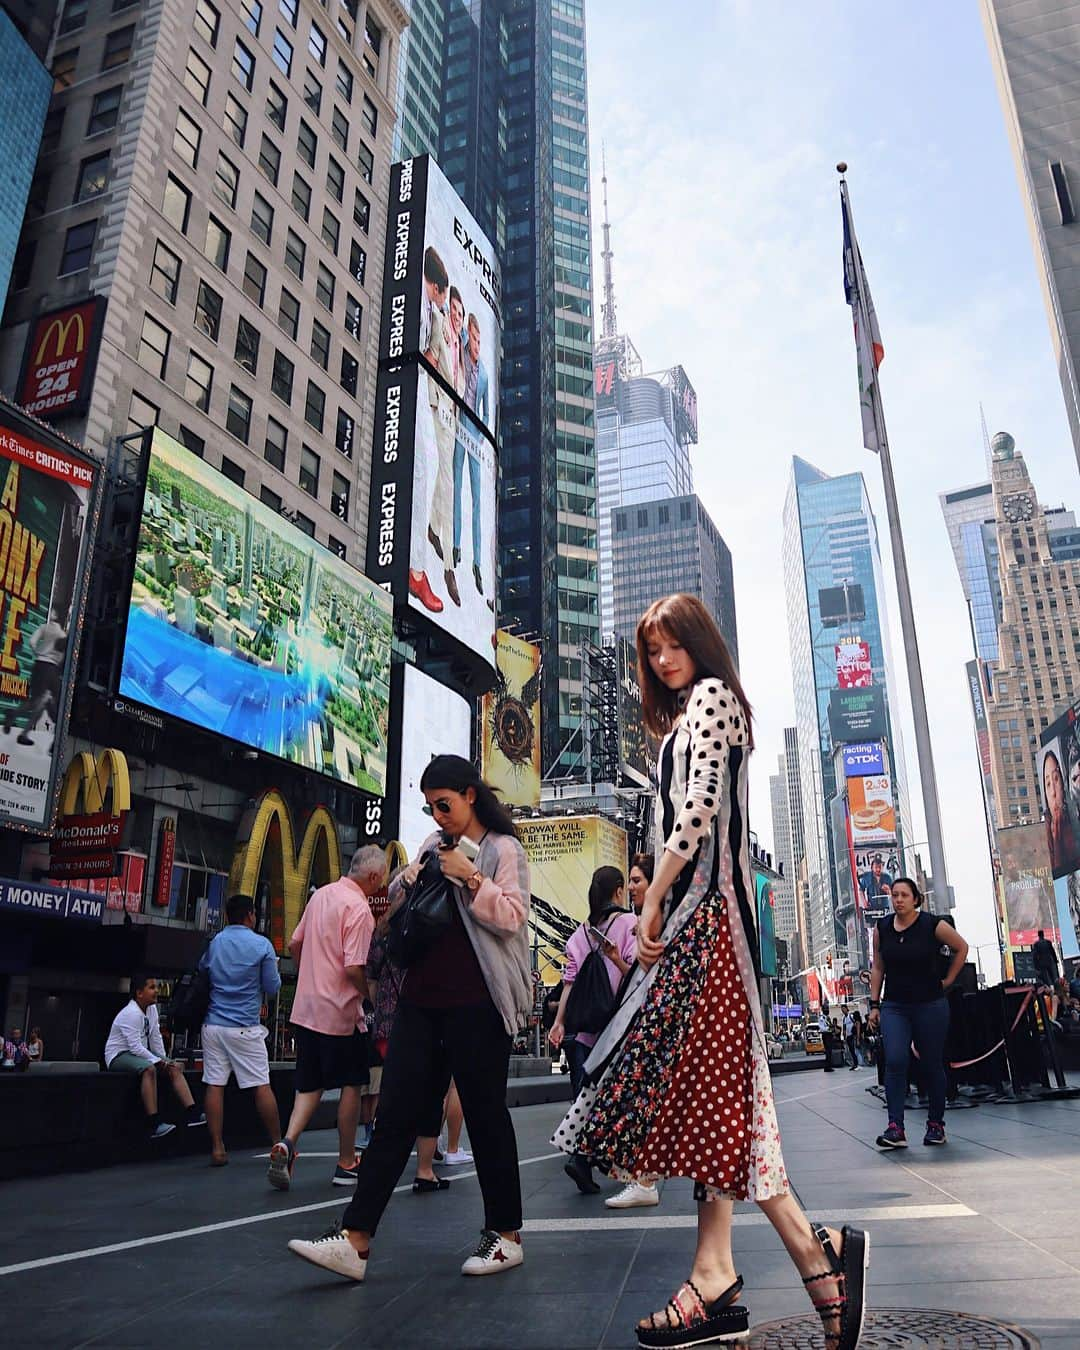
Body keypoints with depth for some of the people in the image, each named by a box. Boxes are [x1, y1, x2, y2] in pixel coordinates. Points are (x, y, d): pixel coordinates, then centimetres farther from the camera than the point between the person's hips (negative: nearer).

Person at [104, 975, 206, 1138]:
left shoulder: (151, 1008, 4)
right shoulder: (131, 1013, -23)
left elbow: (155, 1038, 8)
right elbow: (135, 1047, -26)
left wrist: (164, 1059, -2)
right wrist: (159, 1062, -22)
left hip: (139, 1053, 9)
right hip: (118, 1056, -9)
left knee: (175, 1068, -5)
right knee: (149, 1069, -36)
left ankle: (192, 1113, -13)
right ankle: (154, 1123, -39)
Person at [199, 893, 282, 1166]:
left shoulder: (212, 944, 7)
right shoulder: (261, 944, -5)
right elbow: (273, 987, -2)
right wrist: (273, 969, 16)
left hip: (213, 1024, 4)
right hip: (245, 1027, -4)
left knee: (214, 1085, 4)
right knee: (262, 1086, 3)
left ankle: (217, 1148, 4)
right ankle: (278, 1143, 11)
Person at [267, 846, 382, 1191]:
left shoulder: (321, 894, 7)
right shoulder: (358, 907, -18)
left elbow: (294, 944, 16)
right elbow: (355, 968, -24)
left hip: (305, 1008, 7)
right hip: (341, 1012, -7)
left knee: (310, 1084, 14)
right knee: (352, 1085, 9)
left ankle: (287, 1142, -6)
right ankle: (346, 1164, 17)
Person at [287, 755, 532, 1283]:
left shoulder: (503, 849, -1)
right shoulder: (434, 846, 18)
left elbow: (511, 916, -10)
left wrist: (470, 878, -17)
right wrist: (410, 881, 5)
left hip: (475, 1002, -6)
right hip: (421, 998, 6)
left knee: (485, 1115, 4)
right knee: (394, 1114, 2)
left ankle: (506, 1236, 19)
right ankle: (354, 1241, 4)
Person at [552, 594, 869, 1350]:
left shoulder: (711, 694, -3)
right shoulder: (688, 715, 26)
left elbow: (700, 807, -15)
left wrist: (652, 903, -13)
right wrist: (660, 905, 12)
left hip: (704, 904, -10)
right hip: (695, 908, 10)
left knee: (703, 1077, -11)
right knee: (706, 1085, 5)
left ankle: (814, 1247, -6)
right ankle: (715, 1277, 7)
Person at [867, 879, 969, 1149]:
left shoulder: (932, 925, -7)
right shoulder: (882, 928, 3)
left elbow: (961, 948, 8)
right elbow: (877, 968, 10)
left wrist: (948, 981, 5)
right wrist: (874, 1004, 6)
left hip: (930, 1005, -2)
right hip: (894, 1007, 2)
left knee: (932, 1064, 8)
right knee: (894, 1061, -12)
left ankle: (936, 1125, 24)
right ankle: (895, 1128, -13)